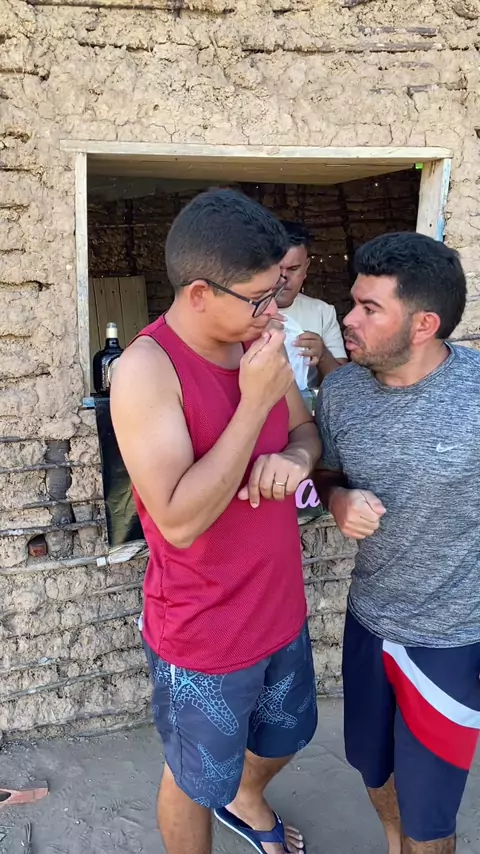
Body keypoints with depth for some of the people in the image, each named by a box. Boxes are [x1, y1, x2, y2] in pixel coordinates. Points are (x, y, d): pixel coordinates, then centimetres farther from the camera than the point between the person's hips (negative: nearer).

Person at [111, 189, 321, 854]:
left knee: (283, 736, 32)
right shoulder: (147, 369, -26)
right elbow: (179, 520, -29)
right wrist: (255, 401, -30)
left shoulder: (258, 342, -5)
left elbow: (307, 430, 8)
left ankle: (246, 800, 63)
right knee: (195, 781, 20)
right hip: (205, 636, -7)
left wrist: (296, 457, -17)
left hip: (282, 608, 7)